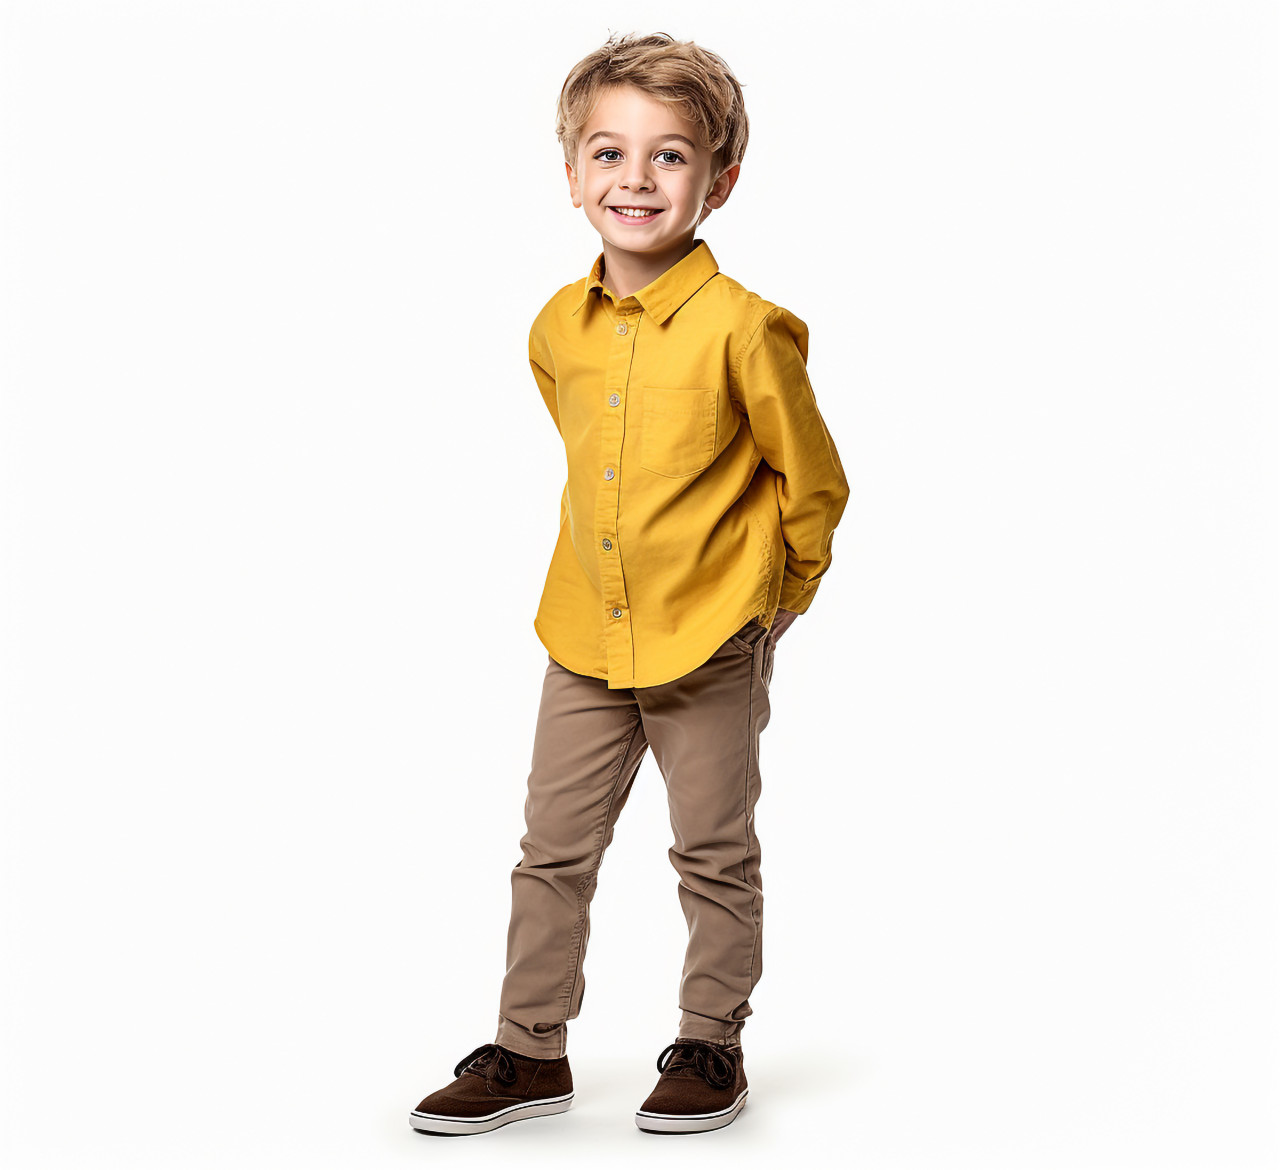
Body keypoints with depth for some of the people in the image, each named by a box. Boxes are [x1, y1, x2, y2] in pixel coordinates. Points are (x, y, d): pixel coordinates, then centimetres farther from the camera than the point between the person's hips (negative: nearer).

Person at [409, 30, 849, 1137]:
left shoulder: (740, 328, -17)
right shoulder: (559, 327, 1)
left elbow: (812, 482, -6)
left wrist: (776, 596, 3)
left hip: (710, 648, -5)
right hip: (586, 633, 5)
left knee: (715, 856, 9)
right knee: (553, 849, 11)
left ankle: (711, 1045, 26)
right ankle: (529, 1052, 24)